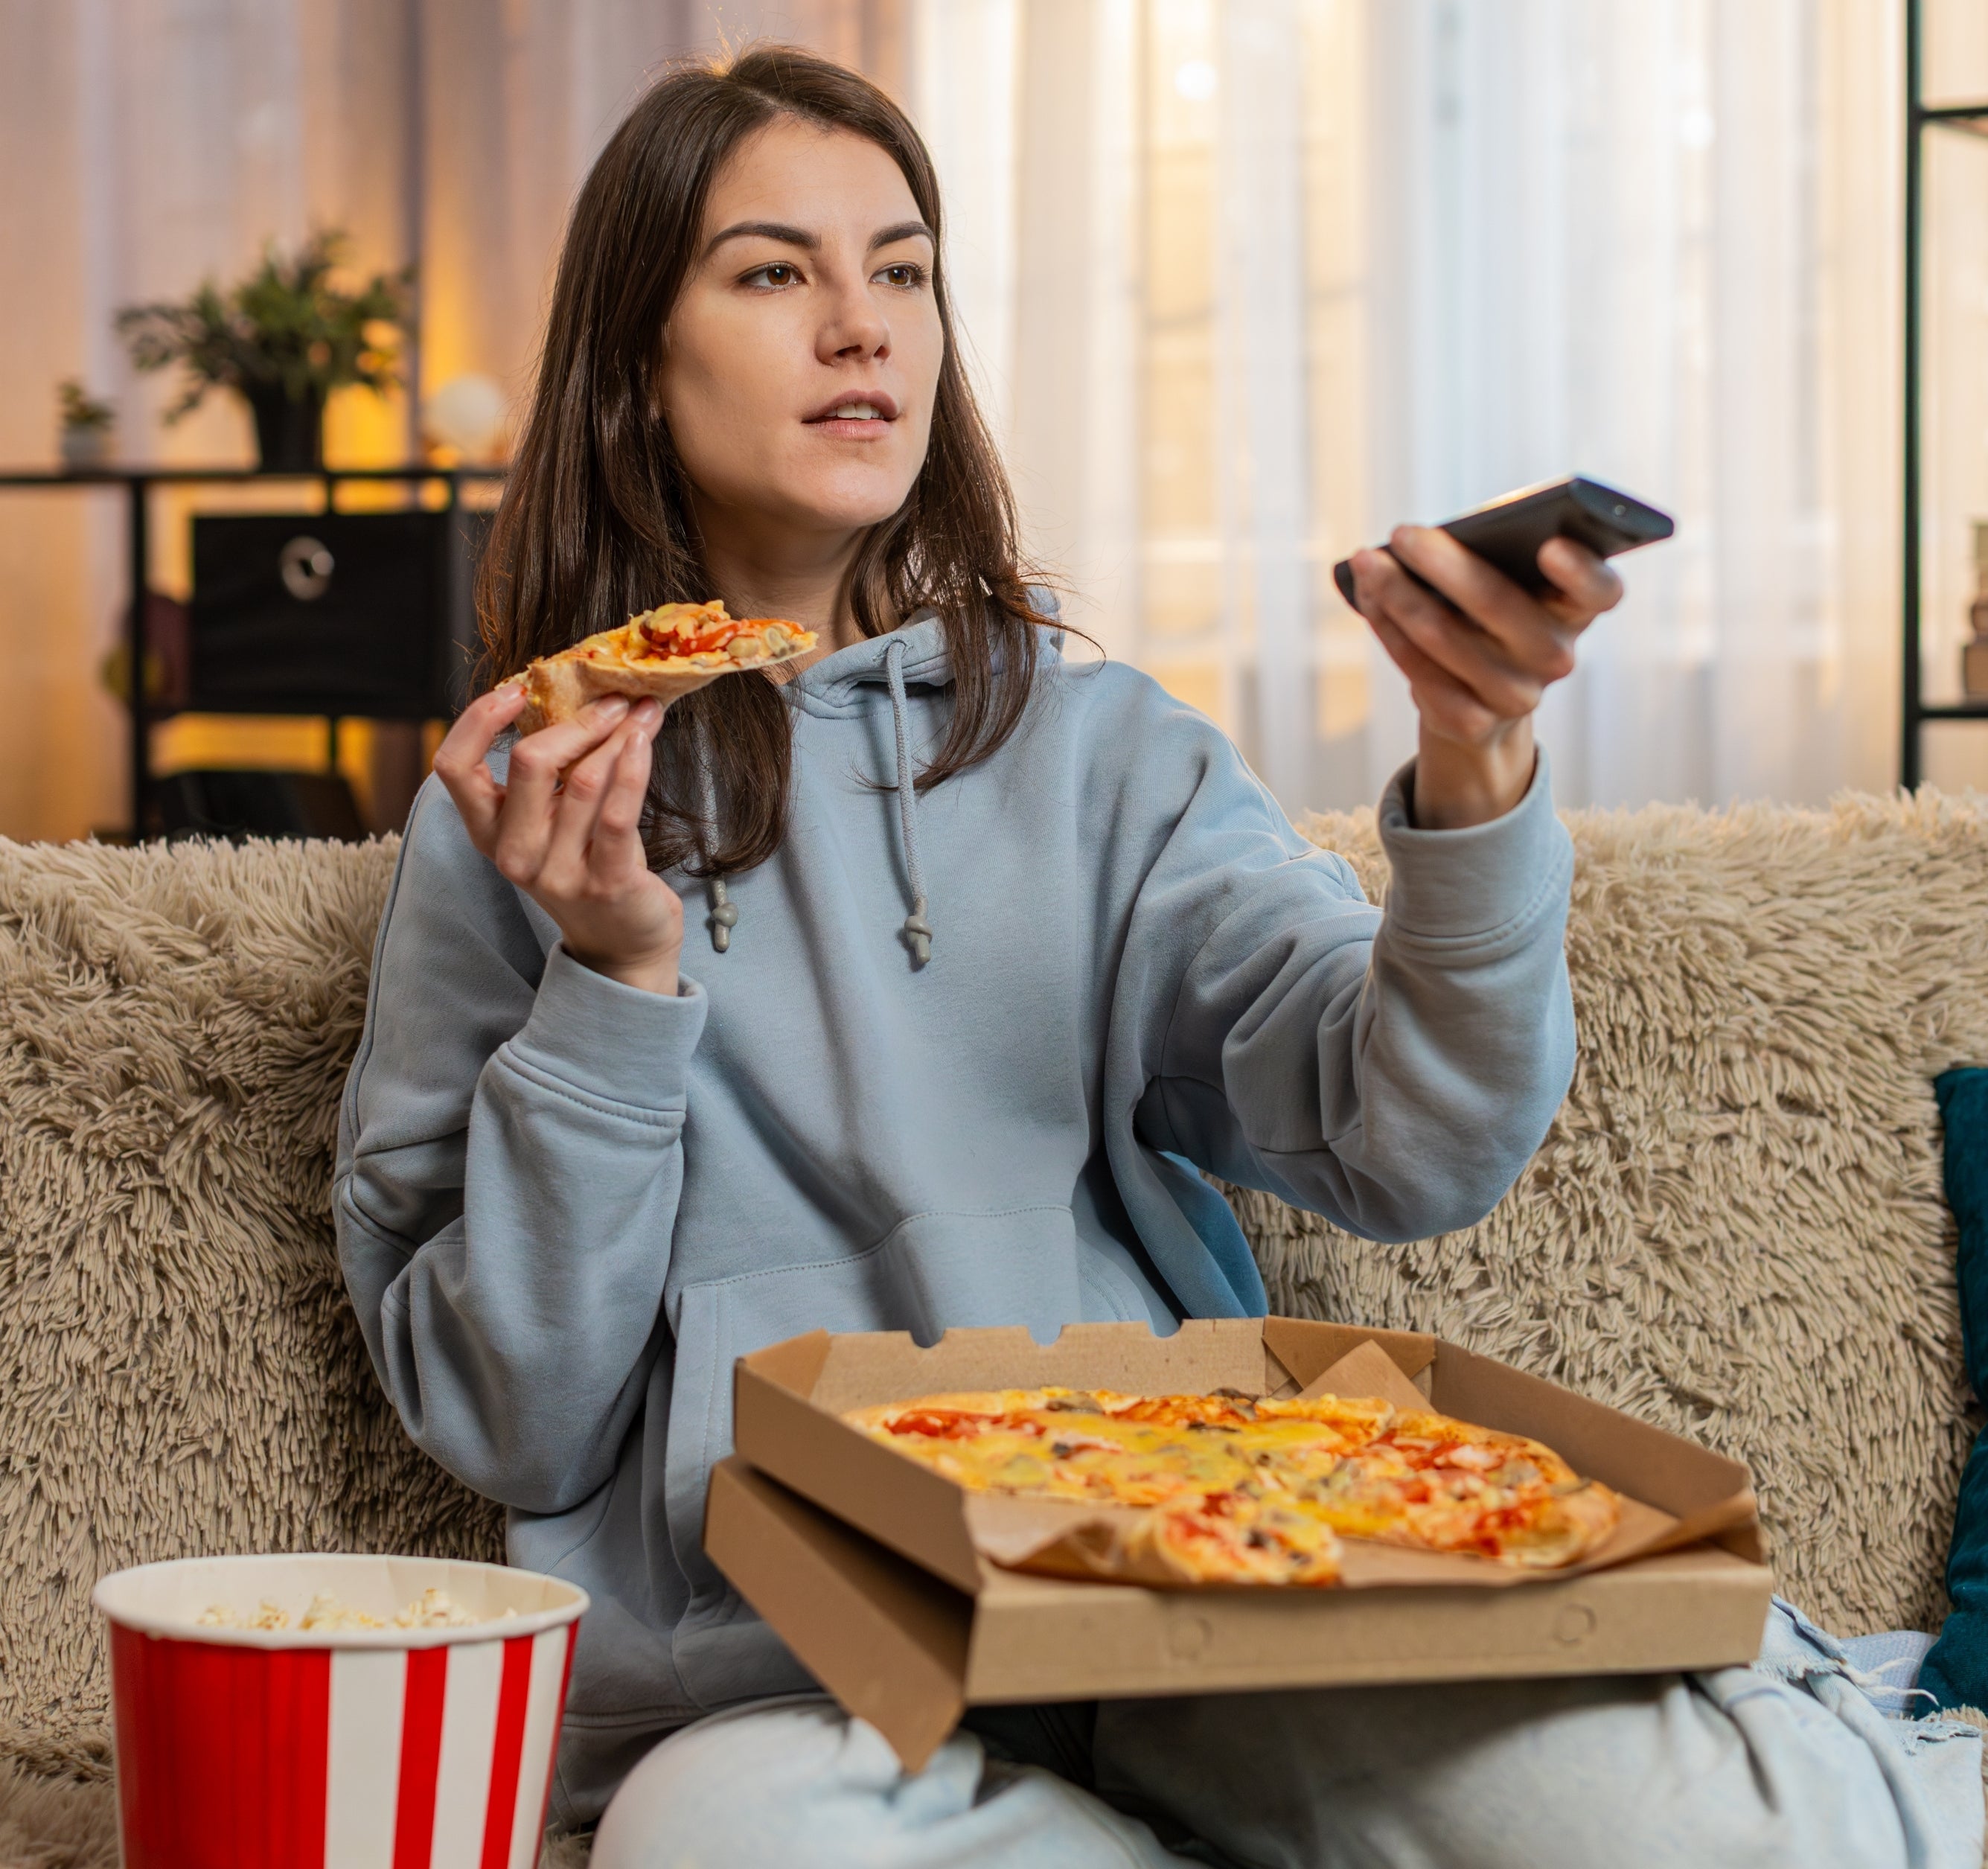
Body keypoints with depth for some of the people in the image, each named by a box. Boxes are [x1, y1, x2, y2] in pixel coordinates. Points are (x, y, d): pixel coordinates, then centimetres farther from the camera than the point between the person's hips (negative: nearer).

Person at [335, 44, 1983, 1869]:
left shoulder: (1099, 750, 14)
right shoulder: (519, 813, 10)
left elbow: (1406, 1148, -2)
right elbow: (512, 1427, 5)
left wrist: (1475, 761, -19)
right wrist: (613, 977, -8)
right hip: (772, 1672, 1)